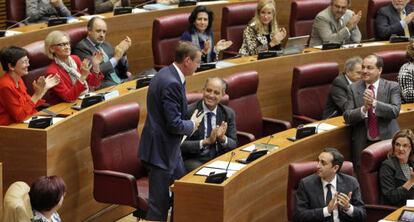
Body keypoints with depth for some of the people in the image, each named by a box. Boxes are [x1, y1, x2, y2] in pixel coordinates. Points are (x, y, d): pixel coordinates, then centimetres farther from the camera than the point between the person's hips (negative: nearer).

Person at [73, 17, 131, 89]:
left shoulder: (106, 45, 20)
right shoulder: (81, 48, -4)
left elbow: (122, 68, 20)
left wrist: (123, 53, 2)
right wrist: (115, 58, -16)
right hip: (102, 85, -8)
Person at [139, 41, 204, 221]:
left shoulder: (169, 74, 6)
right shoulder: (172, 83, -25)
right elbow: (174, 125, -24)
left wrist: (190, 122, 7)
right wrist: (193, 124, -6)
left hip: (169, 148, 11)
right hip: (160, 150, -11)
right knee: (159, 203, -4)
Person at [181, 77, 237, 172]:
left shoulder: (228, 113, 7)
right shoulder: (188, 112, -7)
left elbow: (233, 145, 7)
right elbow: (181, 145, -12)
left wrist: (223, 138, -15)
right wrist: (206, 142, -24)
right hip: (194, 161, -4)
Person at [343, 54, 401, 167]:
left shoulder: (392, 87, 0)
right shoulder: (353, 88, 3)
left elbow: (395, 111, -14)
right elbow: (347, 117, -5)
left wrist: (374, 103, -28)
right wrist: (364, 108, -24)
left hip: (388, 141, -1)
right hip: (363, 144, 1)